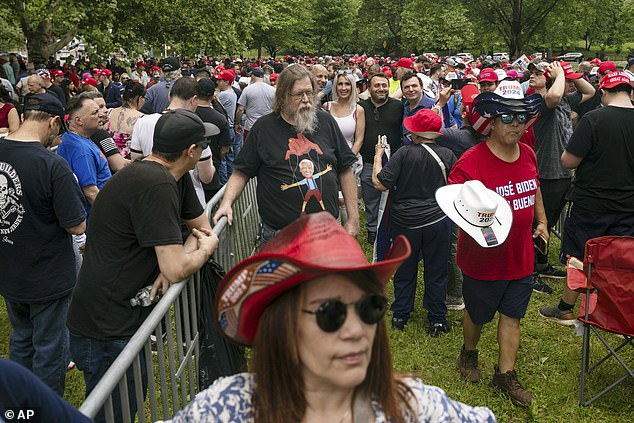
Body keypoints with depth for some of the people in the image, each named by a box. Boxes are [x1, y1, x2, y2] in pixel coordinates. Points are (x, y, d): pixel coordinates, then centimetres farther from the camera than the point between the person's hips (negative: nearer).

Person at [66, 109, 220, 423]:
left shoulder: (174, 178, 3)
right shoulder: (156, 185, -27)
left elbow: (202, 227, 12)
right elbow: (176, 270, -28)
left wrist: (180, 257, -9)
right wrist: (206, 248, -7)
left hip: (124, 318, 9)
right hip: (106, 332, -9)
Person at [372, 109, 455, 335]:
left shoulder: (405, 153, -15)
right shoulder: (447, 155, -6)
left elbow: (380, 183, -15)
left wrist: (378, 155, -2)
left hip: (406, 223, -1)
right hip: (438, 221, 1)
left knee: (405, 270, 15)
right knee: (436, 272, 12)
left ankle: (400, 316, 28)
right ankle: (437, 319, 22)